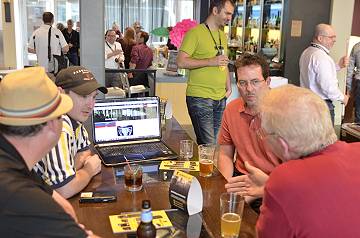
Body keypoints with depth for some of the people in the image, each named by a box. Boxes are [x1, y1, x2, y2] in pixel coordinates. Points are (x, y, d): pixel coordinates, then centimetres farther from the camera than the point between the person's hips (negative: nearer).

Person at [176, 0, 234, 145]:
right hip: (200, 98, -7)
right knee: (208, 145, -10)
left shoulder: (222, 35, 17)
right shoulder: (195, 32, -7)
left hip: (220, 98, 7)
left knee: (215, 142, 9)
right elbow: (181, 62, -15)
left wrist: (228, 87, 16)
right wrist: (210, 61, -18)